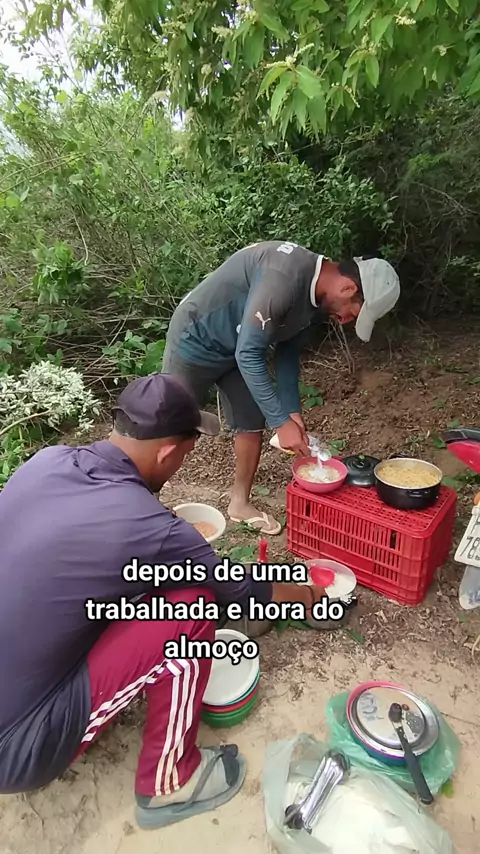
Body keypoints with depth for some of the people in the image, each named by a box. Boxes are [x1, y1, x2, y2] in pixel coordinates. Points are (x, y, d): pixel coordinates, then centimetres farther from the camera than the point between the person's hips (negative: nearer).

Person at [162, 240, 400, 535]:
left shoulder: (317, 298, -6)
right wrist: (282, 421, -29)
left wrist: (293, 410, -2)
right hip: (197, 340, -8)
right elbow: (249, 354, -33)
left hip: (240, 346, 8)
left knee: (252, 426, 8)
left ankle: (240, 504, 27)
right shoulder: (285, 276, -34)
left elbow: (288, 352, 5)